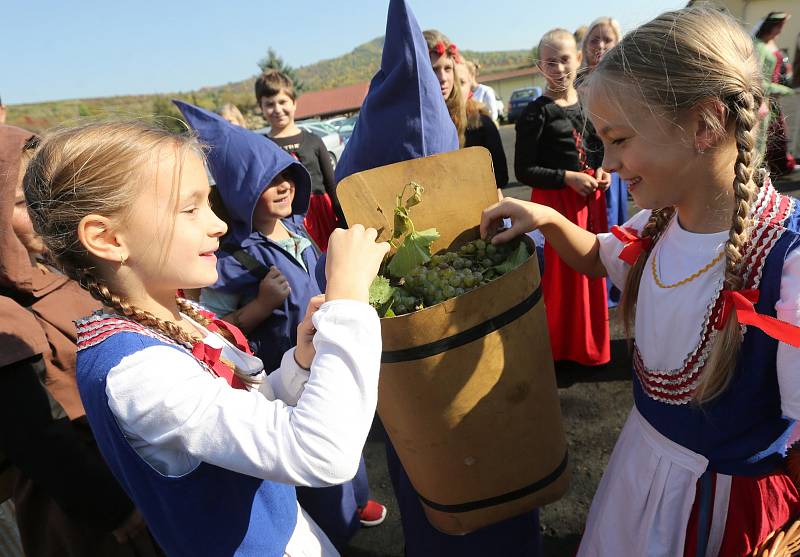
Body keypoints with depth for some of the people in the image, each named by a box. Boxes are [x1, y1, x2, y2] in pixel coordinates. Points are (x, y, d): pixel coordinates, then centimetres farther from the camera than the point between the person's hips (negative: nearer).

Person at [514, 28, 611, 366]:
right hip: (556, 200, -6)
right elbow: (523, 171, -14)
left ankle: (591, 342, 34)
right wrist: (568, 178, -18)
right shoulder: (537, 113, -11)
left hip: (590, 198, 6)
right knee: (563, 271, 0)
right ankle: (563, 346, 20)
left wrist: (602, 171, 2)